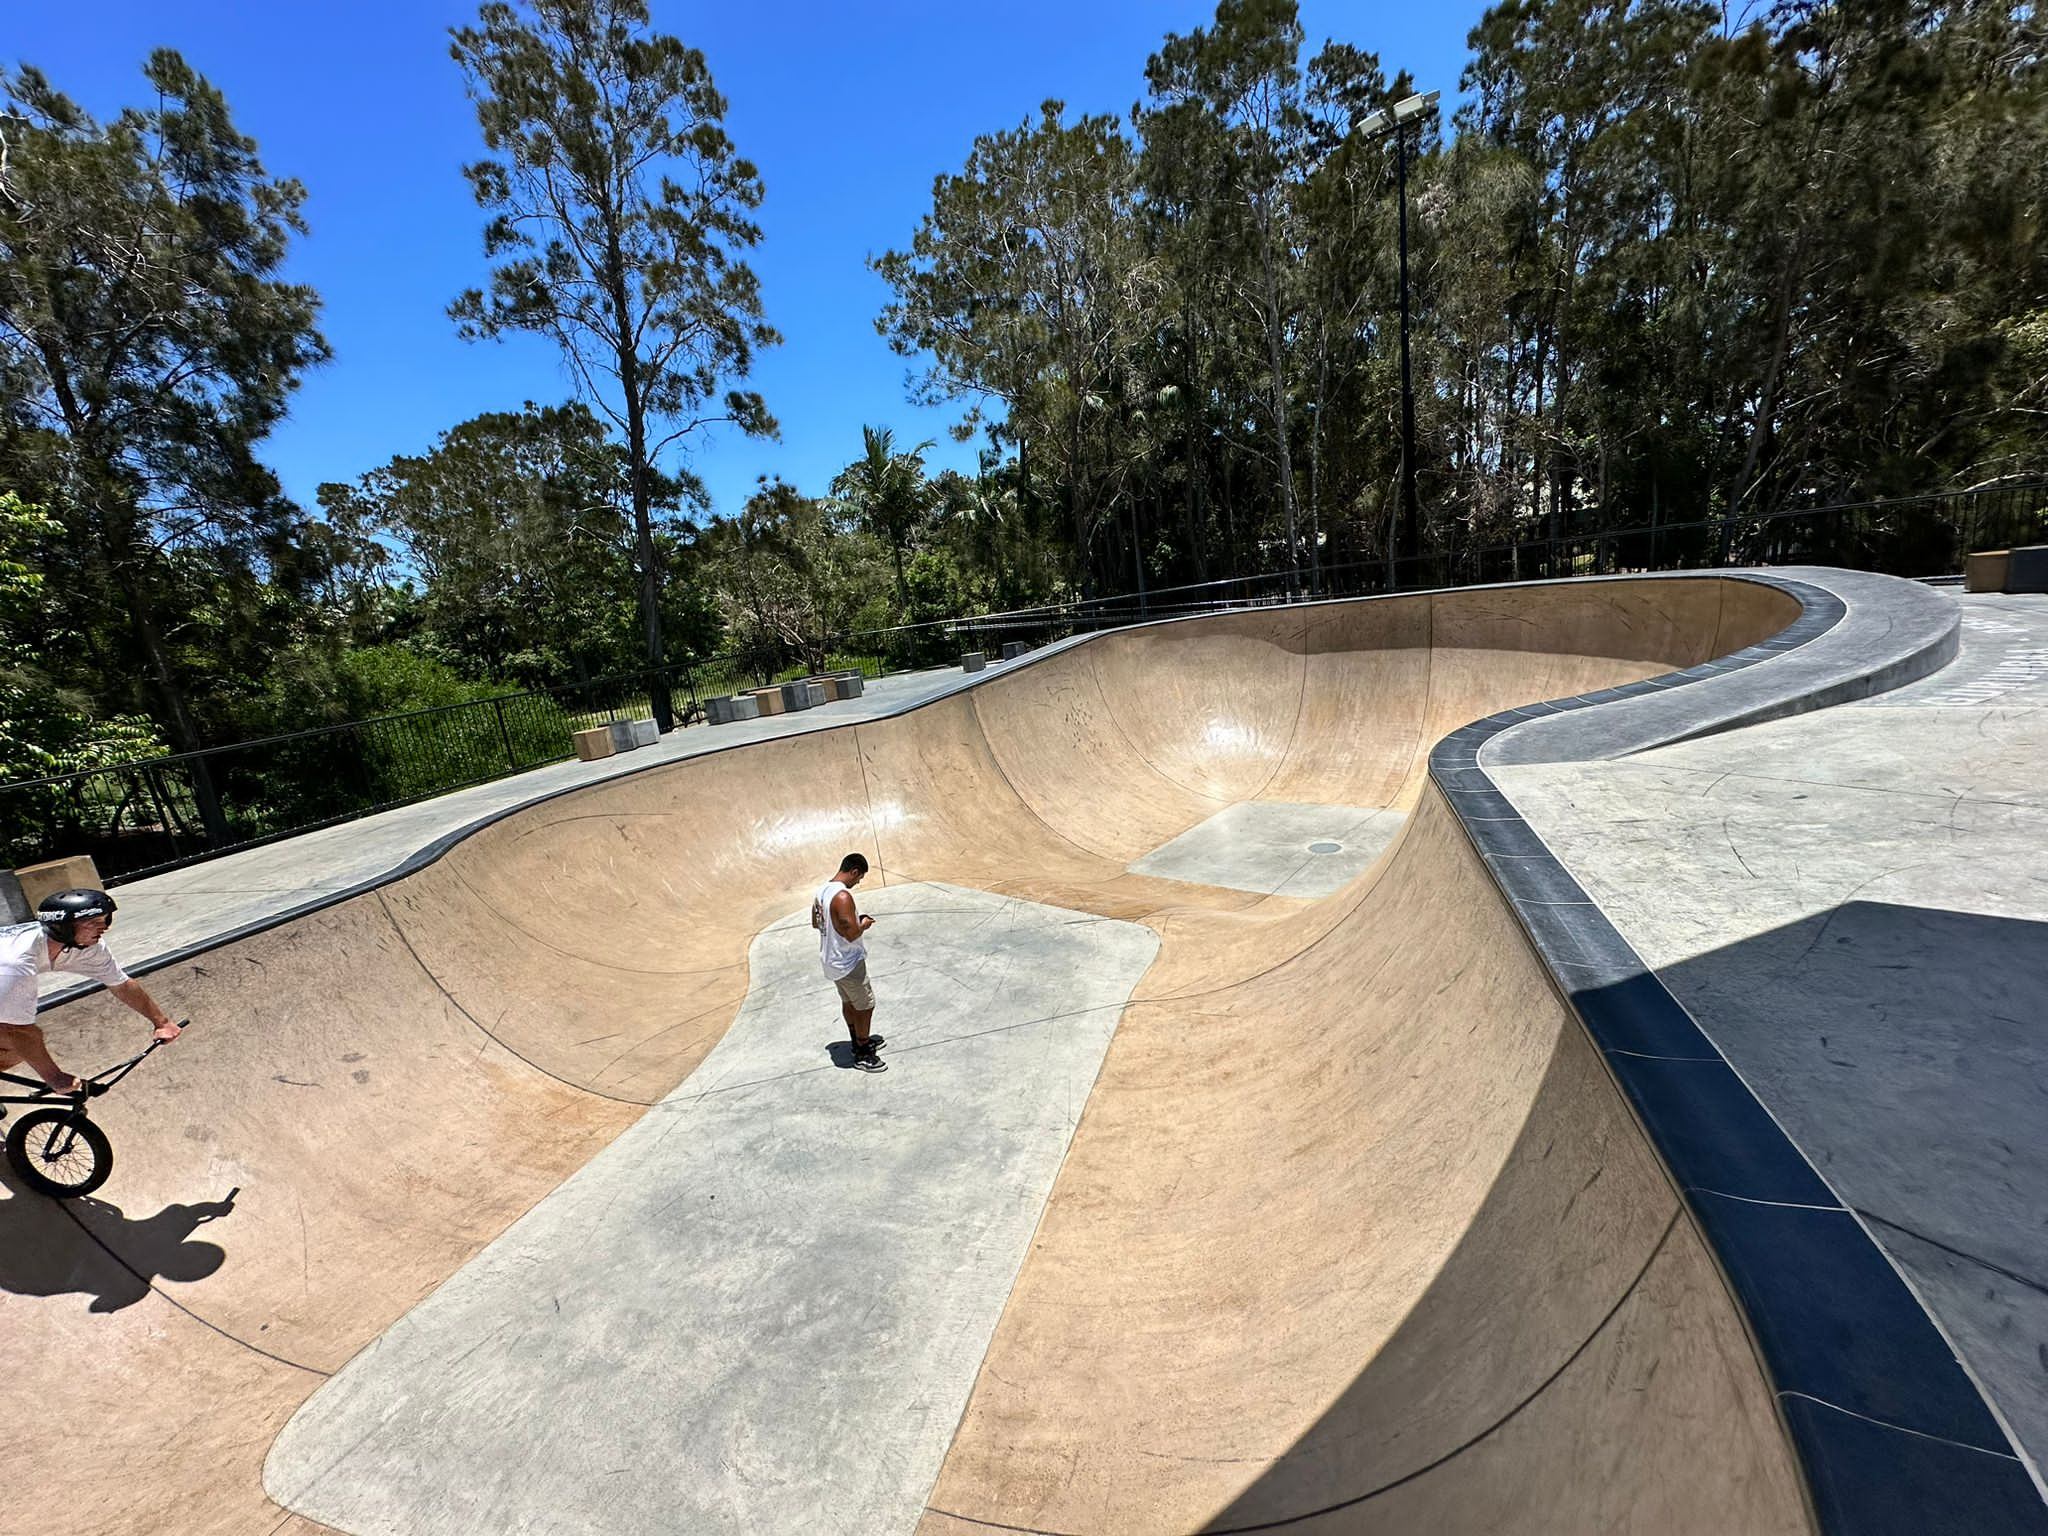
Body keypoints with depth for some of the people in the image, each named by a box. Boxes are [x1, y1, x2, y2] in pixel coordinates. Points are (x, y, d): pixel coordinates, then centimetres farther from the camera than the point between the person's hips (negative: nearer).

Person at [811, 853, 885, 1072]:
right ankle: (862, 1054, 18)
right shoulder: (843, 896, -29)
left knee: (848, 1002, 24)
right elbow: (852, 934, -29)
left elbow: (815, 923, 14)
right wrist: (864, 925, -11)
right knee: (865, 1006, 6)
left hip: (831, 960, 9)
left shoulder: (822, 890, 1)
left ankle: (859, 1041, 40)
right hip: (849, 963, -9)